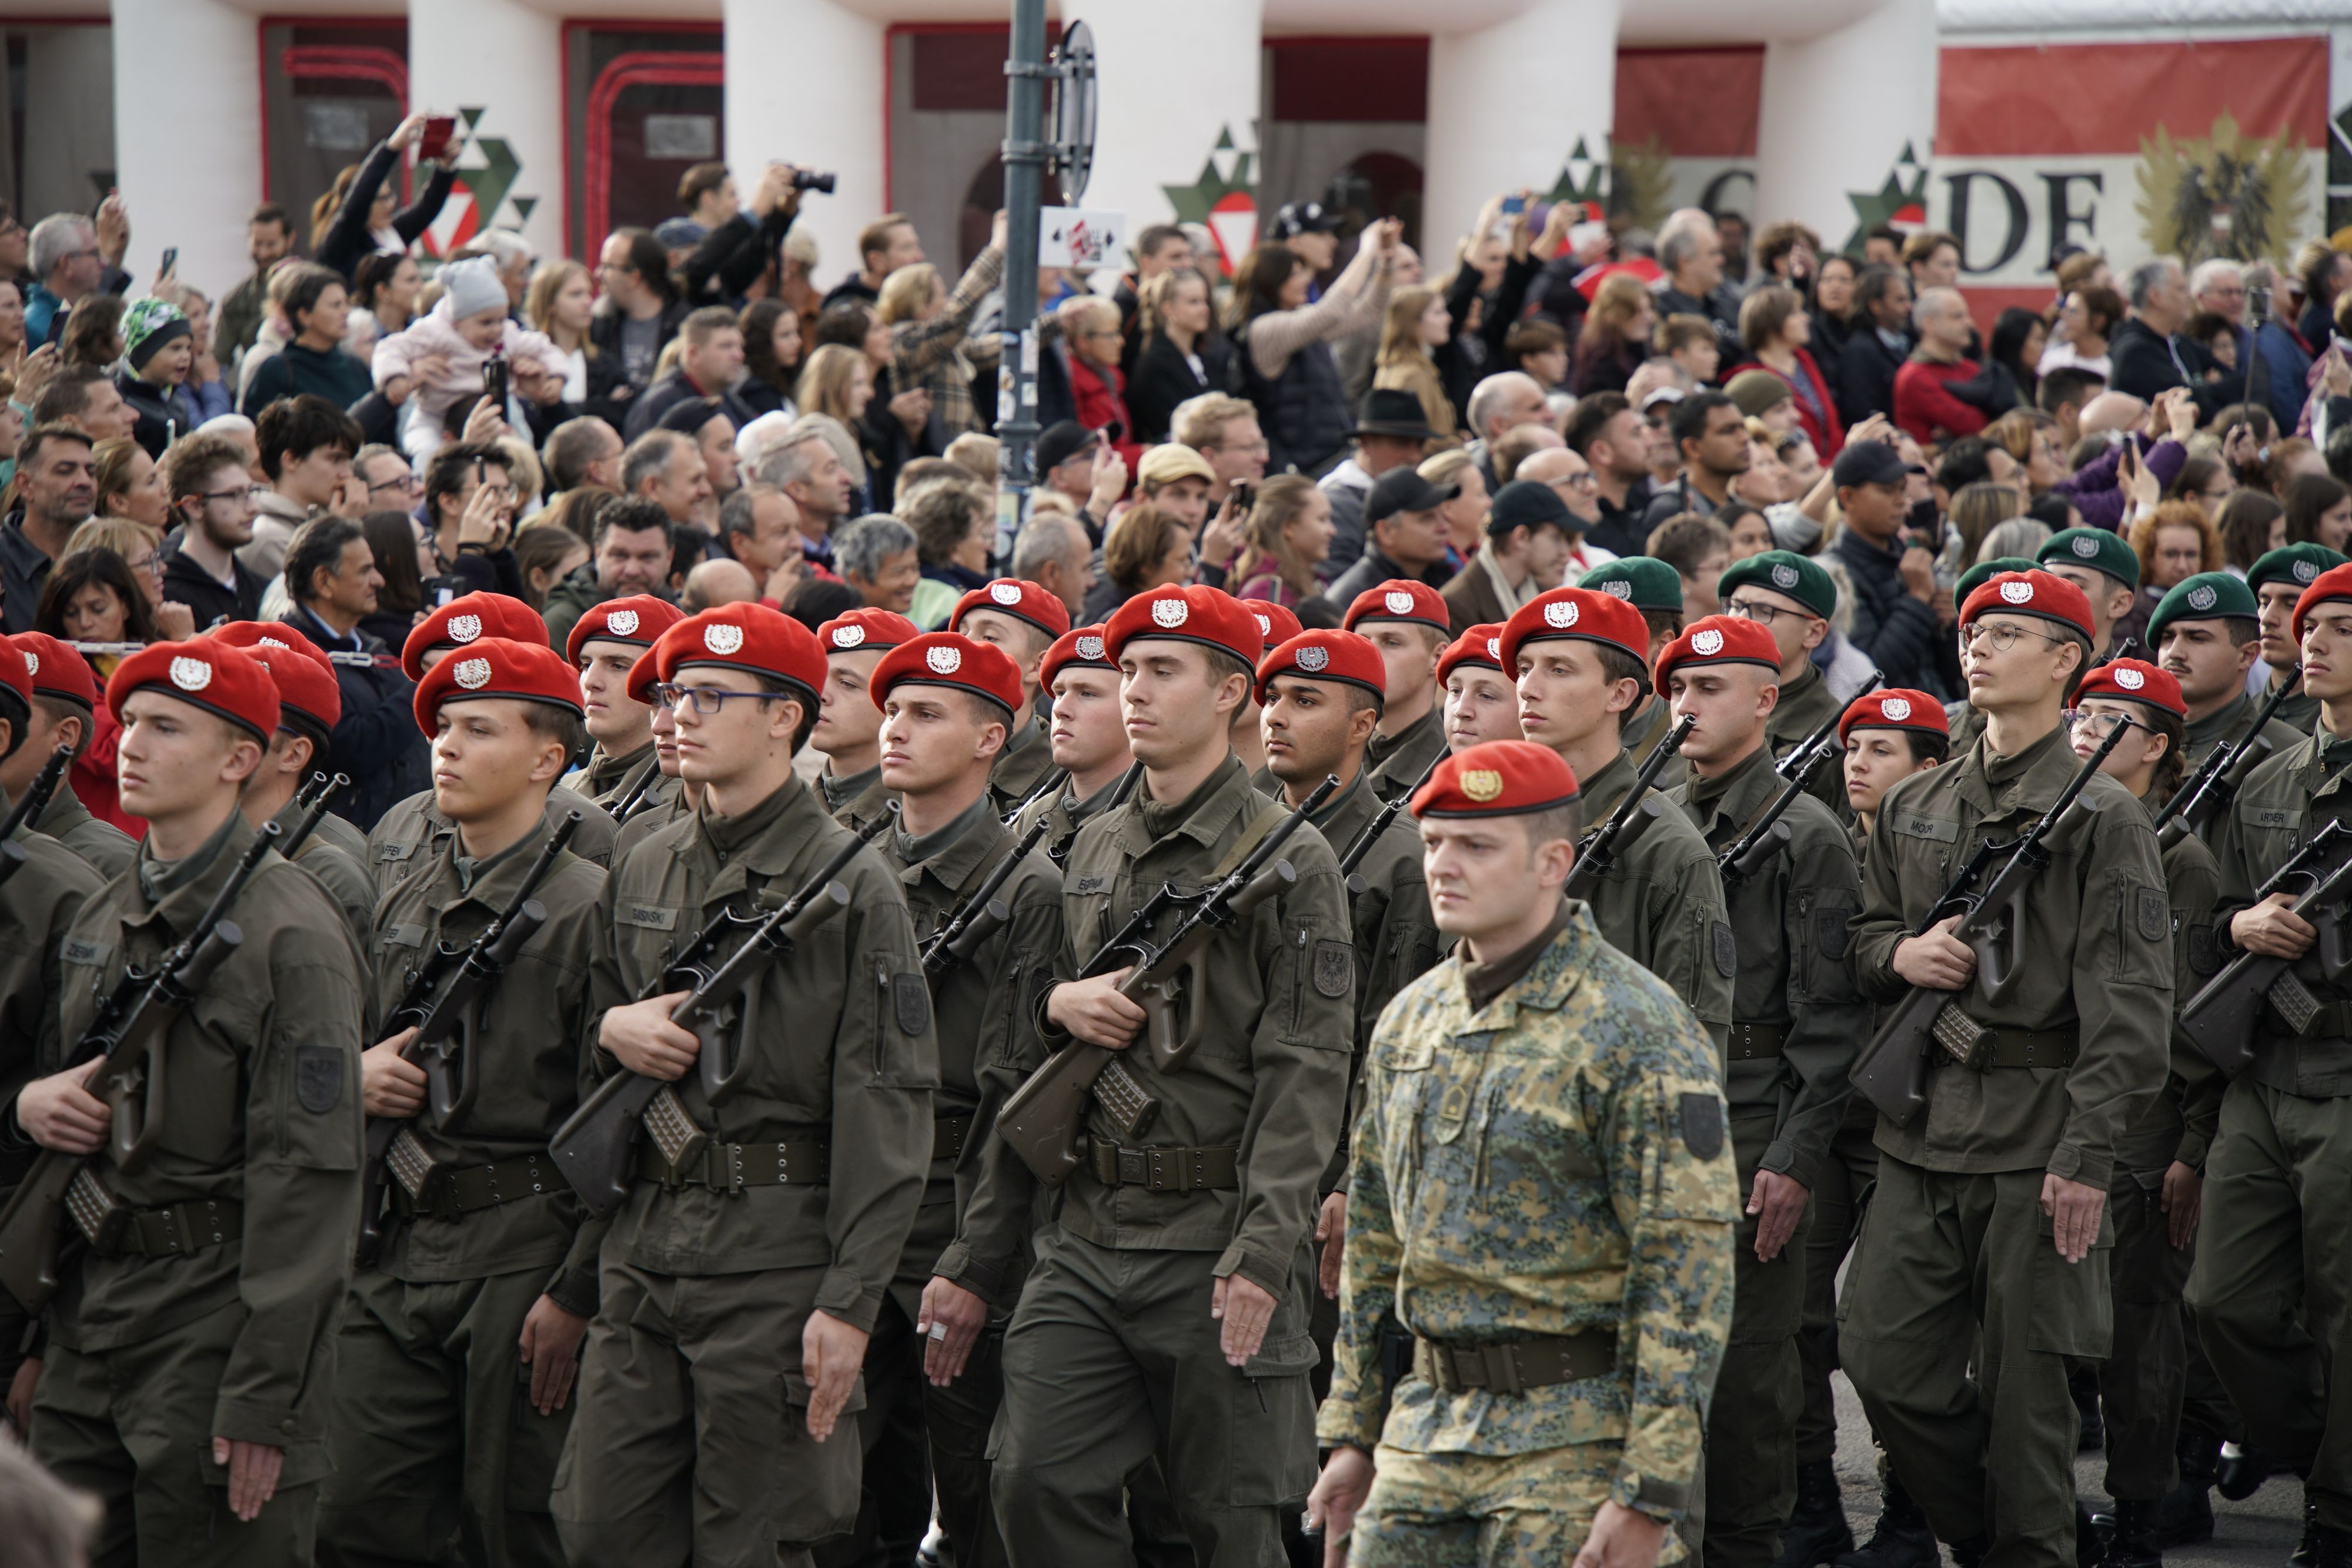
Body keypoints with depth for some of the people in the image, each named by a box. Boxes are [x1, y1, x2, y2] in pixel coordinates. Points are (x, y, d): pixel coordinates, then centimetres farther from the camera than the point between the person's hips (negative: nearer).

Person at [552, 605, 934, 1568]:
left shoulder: (851, 886, -6)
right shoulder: (642, 871, 13)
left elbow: (887, 1110, -10)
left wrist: (850, 1301, -16)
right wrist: (614, 1030, 0)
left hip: (776, 1259, -6)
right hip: (642, 1248, 6)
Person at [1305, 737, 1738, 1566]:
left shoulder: (1637, 1031, -12)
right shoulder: (1411, 1017, 11)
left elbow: (1689, 1270, -15)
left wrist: (1650, 1492, -19)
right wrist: (1352, 1434, 16)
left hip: (1573, 1440, -7)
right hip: (1428, 1428, 7)